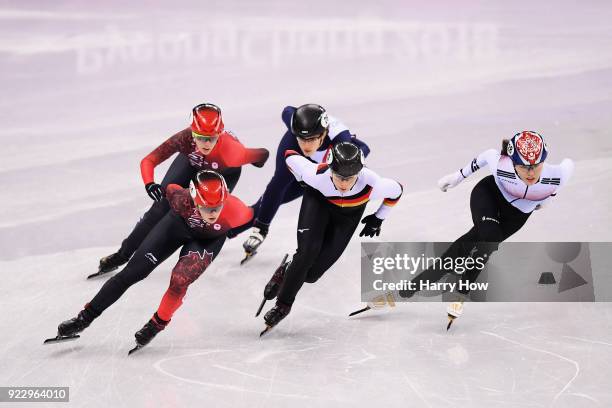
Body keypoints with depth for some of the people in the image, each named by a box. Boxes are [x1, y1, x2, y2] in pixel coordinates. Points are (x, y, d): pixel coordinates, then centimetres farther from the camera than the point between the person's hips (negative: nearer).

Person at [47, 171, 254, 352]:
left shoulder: (235, 211, -40)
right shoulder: (184, 199, -39)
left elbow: (252, 219, -15)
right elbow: (170, 189, -14)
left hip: (208, 239, -1)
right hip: (180, 223, 1)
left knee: (180, 279, -23)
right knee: (134, 271, -3)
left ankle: (158, 324, 4)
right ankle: (86, 316, 8)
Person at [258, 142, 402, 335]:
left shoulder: (371, 185, -40)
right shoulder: (316, 175, -39)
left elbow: (396, 190, -16)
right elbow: (291, 156, -19)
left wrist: (378, 219, -3)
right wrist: (304, 181, 0)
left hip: (349, 213, 1)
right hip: (318, 201, 0)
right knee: (307, 253, -20)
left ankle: (287, 272, 26)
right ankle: (283, 304, 2)